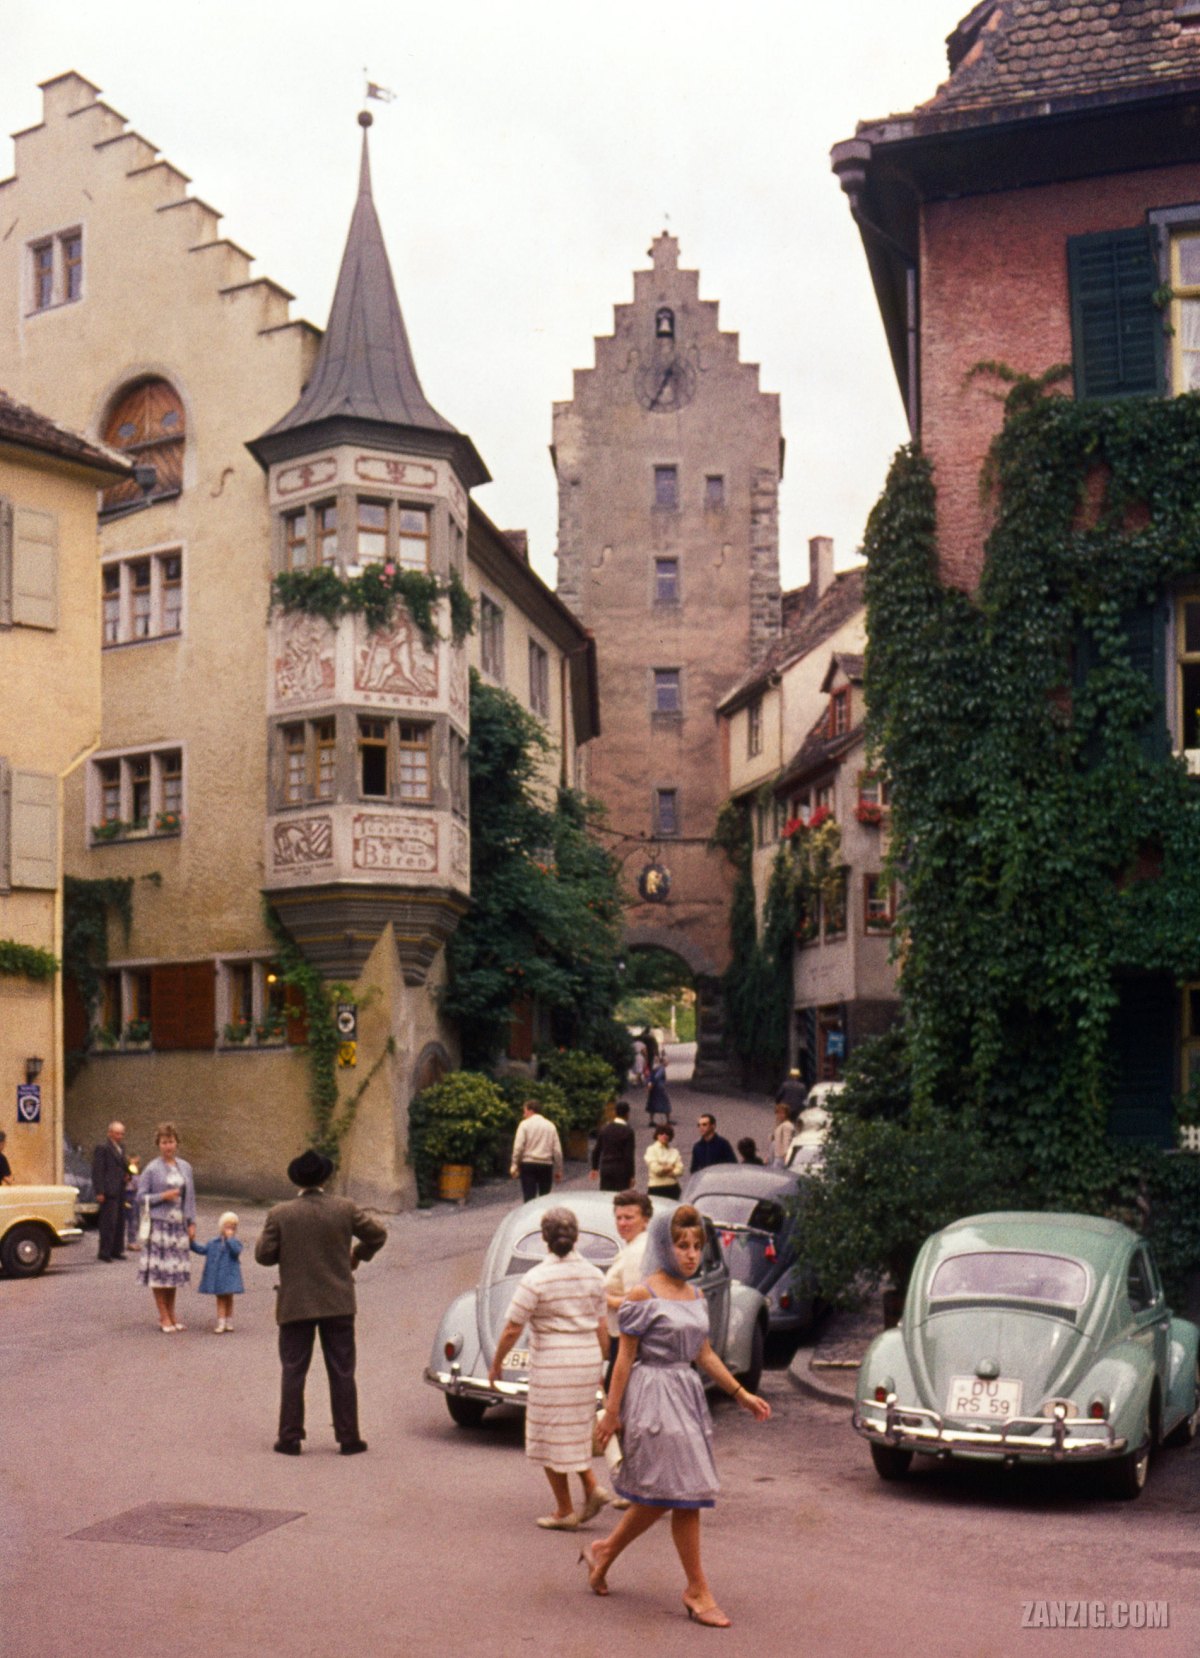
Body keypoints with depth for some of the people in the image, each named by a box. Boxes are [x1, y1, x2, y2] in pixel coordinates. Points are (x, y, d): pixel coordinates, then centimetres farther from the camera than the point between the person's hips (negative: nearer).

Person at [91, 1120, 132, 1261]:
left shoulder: (121, 1148, 17)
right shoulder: (103, 1147, -9)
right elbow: (97, 1170, -12)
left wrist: (127, 1173, 4)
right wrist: (99, 1192, -17)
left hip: (119, 1191, 8)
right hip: (108, 1191, -8)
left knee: (119, 1222, 10)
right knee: (108, 1222, -9)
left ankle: (116, 1250, 18)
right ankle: (104, 1252, -5)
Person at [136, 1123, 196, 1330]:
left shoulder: (185, 1167, 11)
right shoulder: (152, 1169, -3)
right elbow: (141, 1196, -3)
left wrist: (191, 1223, 9)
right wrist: (163, 1196, -15)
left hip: (179, 1225, 4)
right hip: (159, 1225, -4)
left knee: (175, 1270, 7)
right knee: (159, 1271, -4)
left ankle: (171, 1315, 17)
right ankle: (164, 1317, 3)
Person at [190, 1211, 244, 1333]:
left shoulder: (235, 1241, -5)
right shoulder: (215, 1242, 7)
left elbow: (236, 1251, -26)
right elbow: (202, 1249, 13)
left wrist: (229, 1238, -24)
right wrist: (192, 1243, 3)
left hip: (229, 1275, -3)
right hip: (217, 1276, 3)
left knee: (228, 1300, 7)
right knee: (220, 1300, 6)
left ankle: (229, 1325, 17)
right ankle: (221, 1325, 7)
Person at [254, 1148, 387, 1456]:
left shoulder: (279, 1214, -8)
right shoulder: (345, 1209, -5)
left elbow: (264, 1255, -6)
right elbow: (377, 1235, 3)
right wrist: (358, 1255, 20)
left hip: (295, 1305, -1)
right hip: (338, 1303, 1)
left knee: (293, 1372, 8)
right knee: (342, 1372, 7)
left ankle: (290, 1438, 8)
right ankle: (348, 1438, 9)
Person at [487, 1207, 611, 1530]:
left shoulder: (536, 1279, -13)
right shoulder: (594, 1275, 2)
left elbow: (511, 1331, -10)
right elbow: (602, 1328, 8)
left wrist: (496, 1364, 4)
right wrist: (600, 1367, 19)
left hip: (552, 1364, -5)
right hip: (588, 1359, 5)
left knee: (551, 1434, 8)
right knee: (575, 1431, 23)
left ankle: (564, 1512, 14)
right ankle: (592, 1487, 9)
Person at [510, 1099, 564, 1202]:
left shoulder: (525, 1124, -1)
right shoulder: (550, 1125, 9)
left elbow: (518, 1147, -8)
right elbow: (557, 1150, 7)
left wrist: (514, 1166, -4)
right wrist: (558, 1169, 12)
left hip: (528, 1164, -3)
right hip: (546, 1165, 3)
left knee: (529, 1198, -5)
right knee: (545, 1198, 10)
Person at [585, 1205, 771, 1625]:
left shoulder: (695, 1296, 11)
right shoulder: (643, 1297, -10)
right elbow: (625, 1357, -9)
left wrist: (741, 1394, 12)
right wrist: (611, 1411, -9)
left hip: (687, 1395, 8)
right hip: (654, 1397, -8)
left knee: (660, 1495, 12)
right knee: (684, 1493, -5)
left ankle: (604, 1551, 32)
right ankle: (697, 1590, 4)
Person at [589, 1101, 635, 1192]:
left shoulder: (605, 1128, 5)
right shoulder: (628, 1132, -10)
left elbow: (596, 1150, 9)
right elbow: (629, 1156, -12)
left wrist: (594, 1168, 21)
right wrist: (631, 1176, -6)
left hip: (605, 1168, 5)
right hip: (621, 1171, -5)